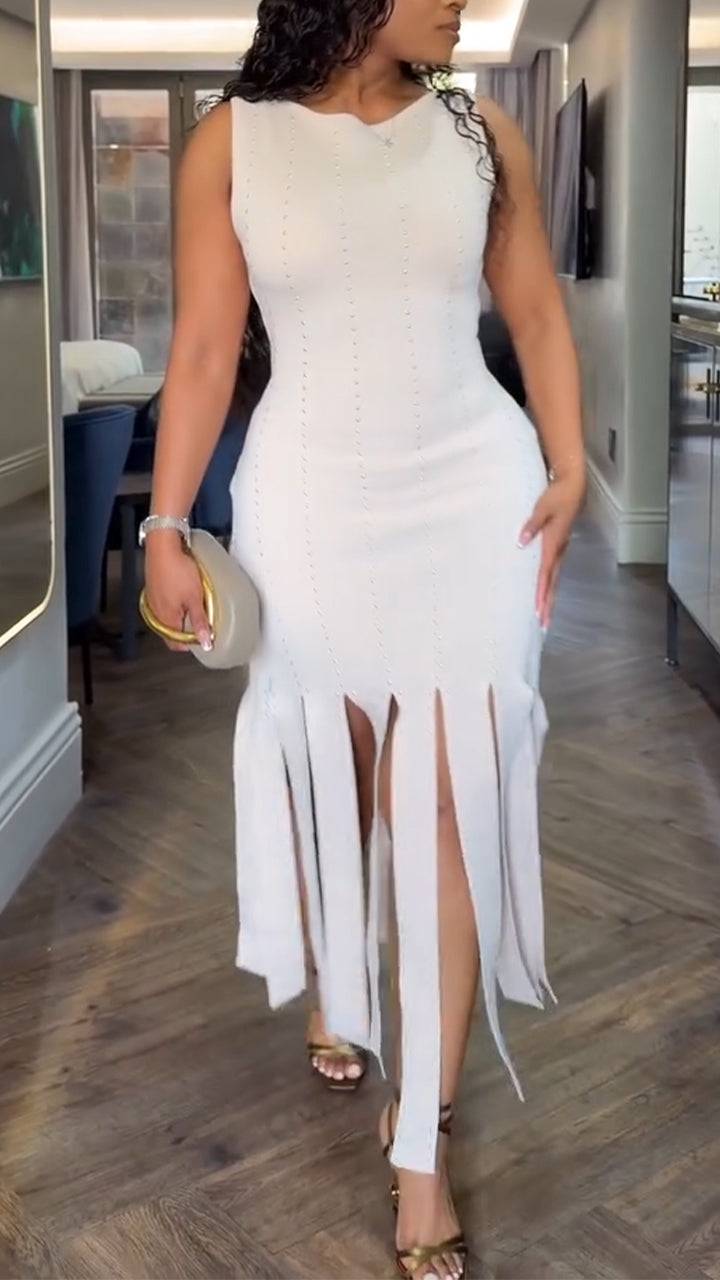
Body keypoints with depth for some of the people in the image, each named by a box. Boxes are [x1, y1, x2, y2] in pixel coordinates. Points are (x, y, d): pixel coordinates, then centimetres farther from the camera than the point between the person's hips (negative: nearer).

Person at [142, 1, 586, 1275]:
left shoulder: (481, 134, 2)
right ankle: (339, 989, 46)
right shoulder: (233, 142, -3)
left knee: (446, 803, -2)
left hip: (474, 497, 1)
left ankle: (421, 1139, 9)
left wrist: (569, 470, -4)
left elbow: (538, 315, 7)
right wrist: (166, 524, -7)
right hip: (308, 501, 0)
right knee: (327, 773, 15)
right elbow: (204, 350, -3)